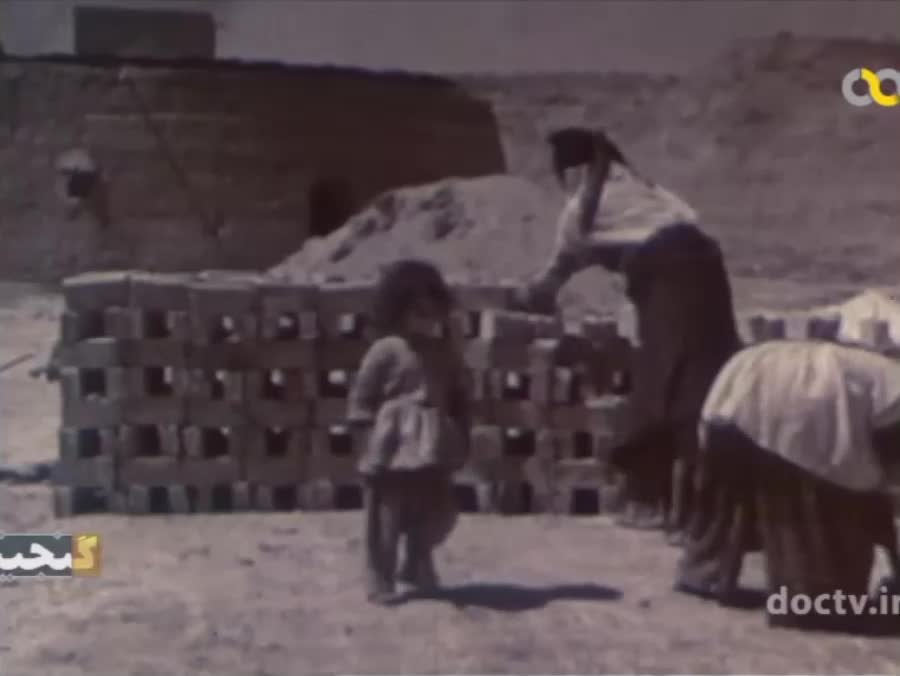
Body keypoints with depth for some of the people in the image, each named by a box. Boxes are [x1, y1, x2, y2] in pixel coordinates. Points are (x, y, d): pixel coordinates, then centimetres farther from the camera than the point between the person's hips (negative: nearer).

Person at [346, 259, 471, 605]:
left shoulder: (445, 352, 8)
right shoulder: (386, 350, -8)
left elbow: (459, 397, 15)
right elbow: (362, 396, -6)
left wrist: (460, 439, 10)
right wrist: (374, 428, -12)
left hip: (432, 448, 6)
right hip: (394, 446, -6)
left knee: (437, 512, 12)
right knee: (387, 517, 1)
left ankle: (417, 567, 34)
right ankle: (381, 581, 11)